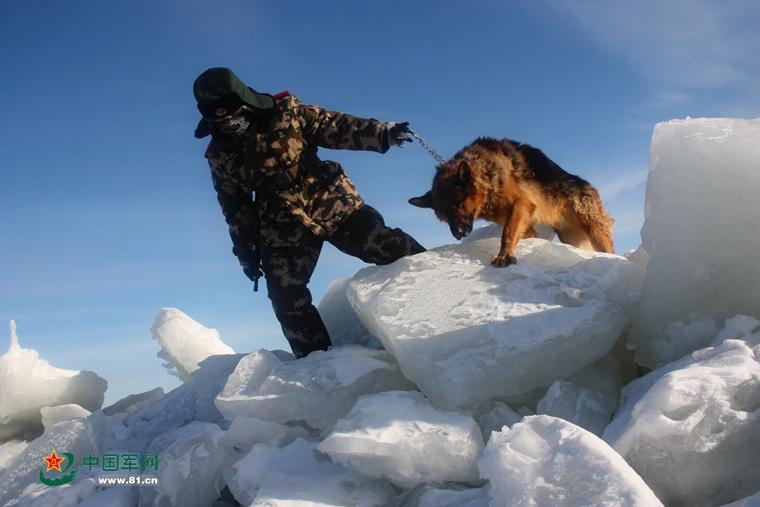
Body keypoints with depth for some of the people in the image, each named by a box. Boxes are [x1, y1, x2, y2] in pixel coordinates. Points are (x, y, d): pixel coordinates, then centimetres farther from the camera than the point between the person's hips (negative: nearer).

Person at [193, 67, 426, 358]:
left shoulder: (285, 111, -4)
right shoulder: (220, 156, 3)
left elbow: (333, 127, -3)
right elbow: (235, 207, 13)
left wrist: (383, 134, -14)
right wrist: (246, 251, 14)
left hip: (332, 203, -1)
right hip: (283, 230, 2)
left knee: (392, 250, -9)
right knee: (288, 302, -6)